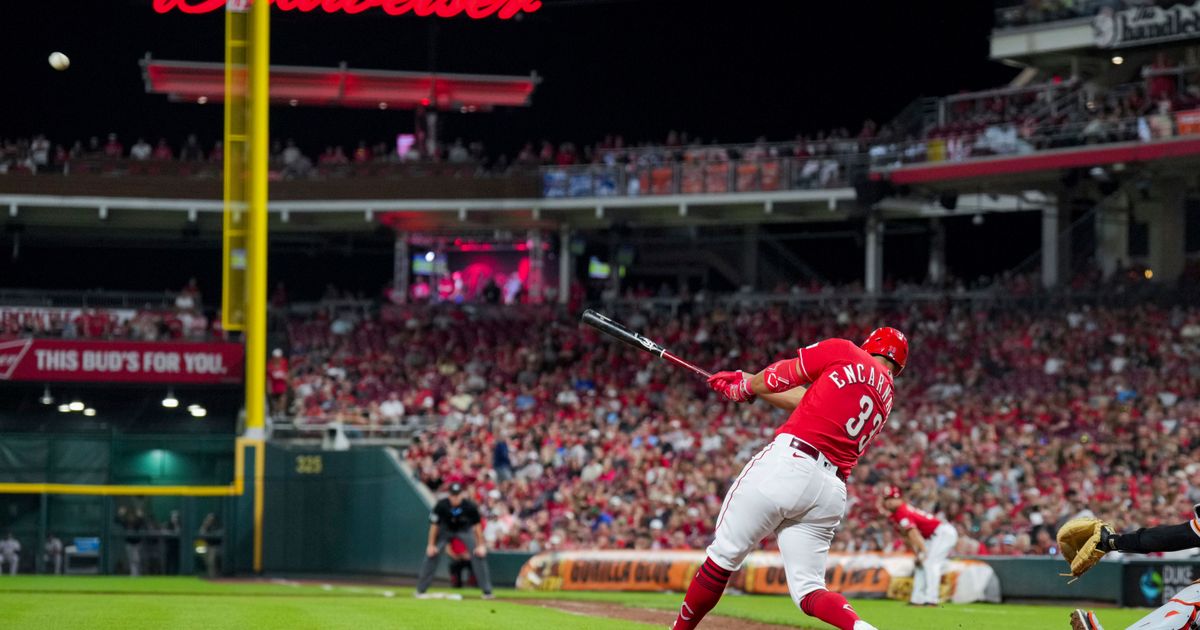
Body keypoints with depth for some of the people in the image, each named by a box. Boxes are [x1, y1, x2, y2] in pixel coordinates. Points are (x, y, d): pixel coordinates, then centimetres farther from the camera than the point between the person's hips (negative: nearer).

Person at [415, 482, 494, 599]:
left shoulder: (470, 506, -28)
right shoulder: (441, 505, -28)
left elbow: (477, 525, -16)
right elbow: (434, 525, -16)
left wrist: (481, 545, -18)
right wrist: (431, 545, -15)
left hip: (465, 529, 0)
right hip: (446, 530, 0)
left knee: (479, 554, -15)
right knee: (431, 554, -14)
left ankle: (487, 591, -7)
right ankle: (421, 590, -1)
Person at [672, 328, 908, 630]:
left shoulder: (844, 352, 7)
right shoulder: (887, 394, 24)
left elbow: (780, 376, 11)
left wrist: (746, 386, 32)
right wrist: (745, 383, 36)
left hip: (787, 464, -6)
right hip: (831, 492, 6)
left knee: (723, 556, 6)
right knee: (808, 589, 6)